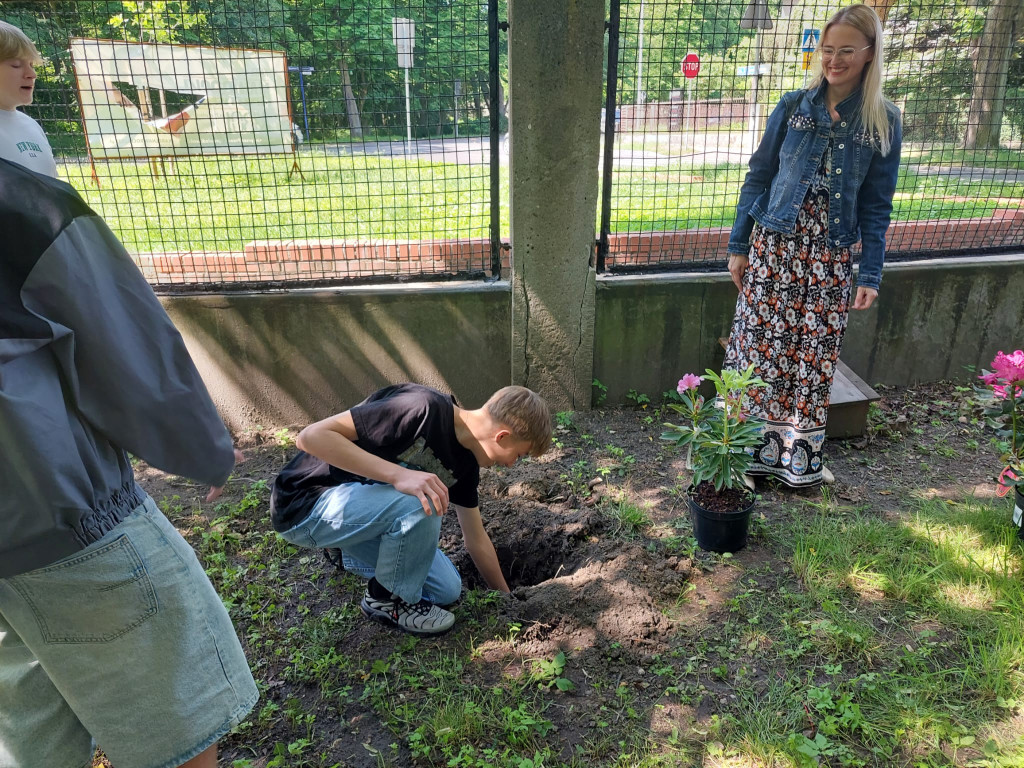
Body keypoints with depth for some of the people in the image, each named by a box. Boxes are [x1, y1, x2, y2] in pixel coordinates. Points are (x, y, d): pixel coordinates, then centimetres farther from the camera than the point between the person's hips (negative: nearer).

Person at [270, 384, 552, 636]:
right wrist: (399, 474, -37)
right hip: (304, 504, -8)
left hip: (361, 507, 8)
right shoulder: (423, 408, -29)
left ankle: (352, 554, 20)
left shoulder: (465, 462, -2)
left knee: (447, 590, 2)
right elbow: (311, 436, -31)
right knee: (421, 504, -31)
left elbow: (476, 540, 11)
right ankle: (386, 599, -4)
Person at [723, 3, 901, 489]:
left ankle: (799, 452, 20)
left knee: (816, 351, 5)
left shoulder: (884, 122, 3)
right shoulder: (794, 107, 2)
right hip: (773, 244, 0)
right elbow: (758, 176, 5)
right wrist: (738, 245, 1)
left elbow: (876, 206, 4)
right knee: (763, 342, 2)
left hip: (830, 253, 1)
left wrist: (870, 274, -1)